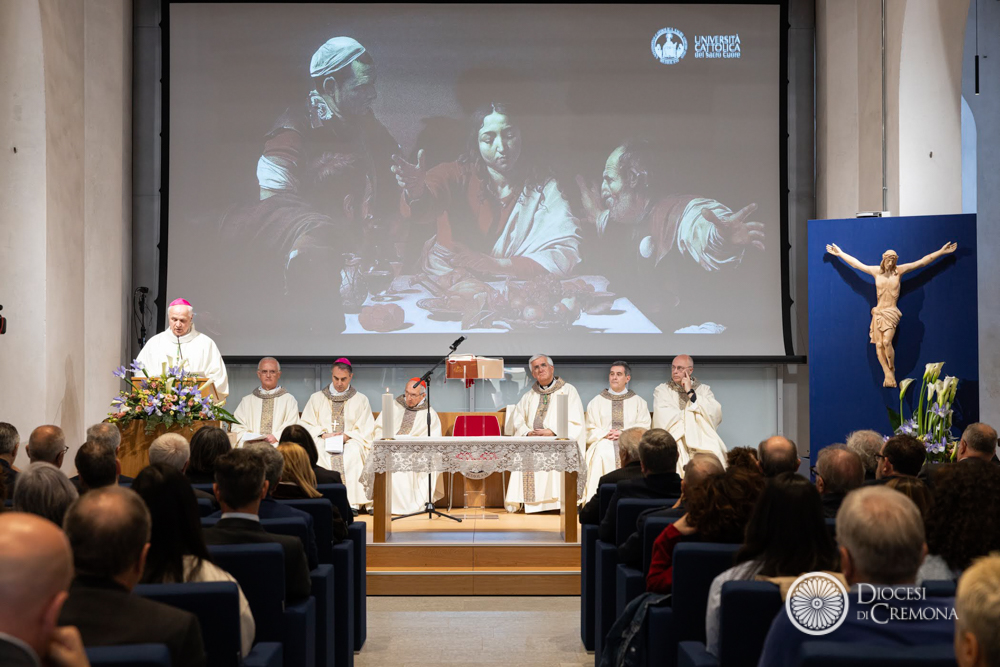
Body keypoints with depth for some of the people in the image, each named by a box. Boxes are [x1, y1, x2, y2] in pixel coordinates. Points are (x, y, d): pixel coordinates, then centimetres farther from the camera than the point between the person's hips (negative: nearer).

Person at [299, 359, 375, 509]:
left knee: (353, 453, -38)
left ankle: (352, 501, -41)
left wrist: (348, 435, -12)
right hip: (323, 441, 1)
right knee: (319, 452, -36)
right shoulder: (316, 398, 18)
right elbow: (305, 425, 9)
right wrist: (323, 434, -10)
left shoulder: (361, 400, 15)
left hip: (350, 442, -1)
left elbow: (367, 431, 6)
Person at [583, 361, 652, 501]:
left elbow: (644, 427, 7)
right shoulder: (596, 402, 19)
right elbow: (590, 430, 13)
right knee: (602, 455, -34)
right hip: (604, 442, 0)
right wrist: (606, 434, -7)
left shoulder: (639, 402, 18)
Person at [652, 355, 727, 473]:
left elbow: (716, 415, -4)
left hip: (703, 440, 1)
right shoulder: (661, 390, 10)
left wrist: (691, 393, -4)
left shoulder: (704, 390, 14)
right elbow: (665, 419, -8)